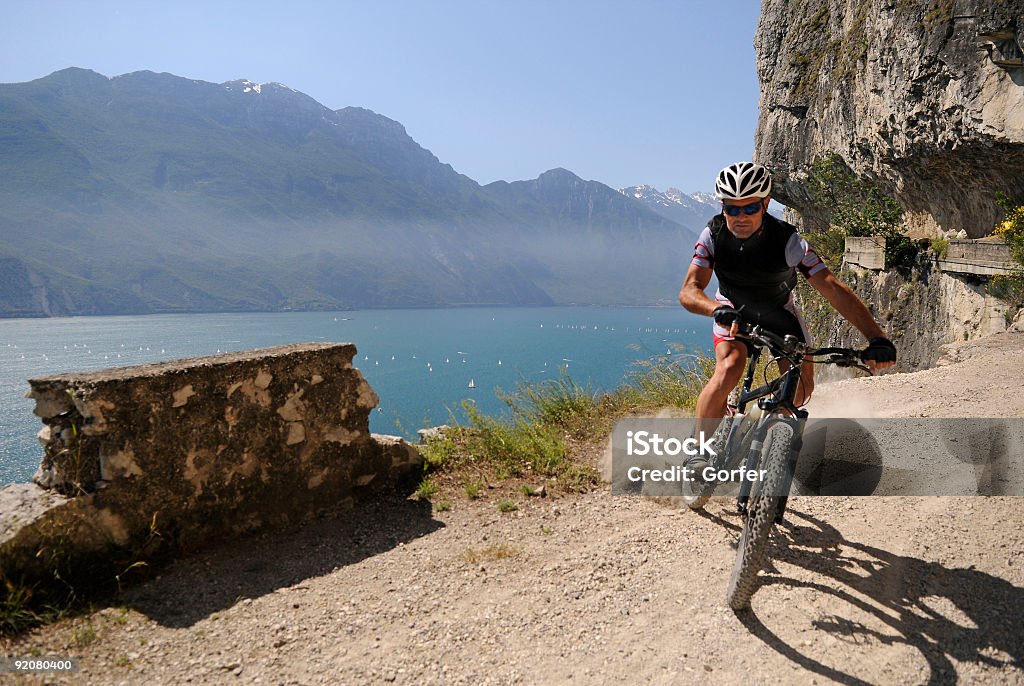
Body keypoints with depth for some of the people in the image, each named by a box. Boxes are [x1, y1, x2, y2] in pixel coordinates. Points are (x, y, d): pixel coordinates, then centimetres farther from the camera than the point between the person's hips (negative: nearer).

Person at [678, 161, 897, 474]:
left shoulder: (788, 240, -30)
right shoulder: (714, 234, -25)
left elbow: (834, 288, -36)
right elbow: (688, 291, -32)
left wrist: (877, 339, -45)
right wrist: (717, 308, -54)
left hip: (779, 315, 1)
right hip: (734, 313, -1)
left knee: (801, 386, -12)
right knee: (728, 370, -29)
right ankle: (700, 452, -17)